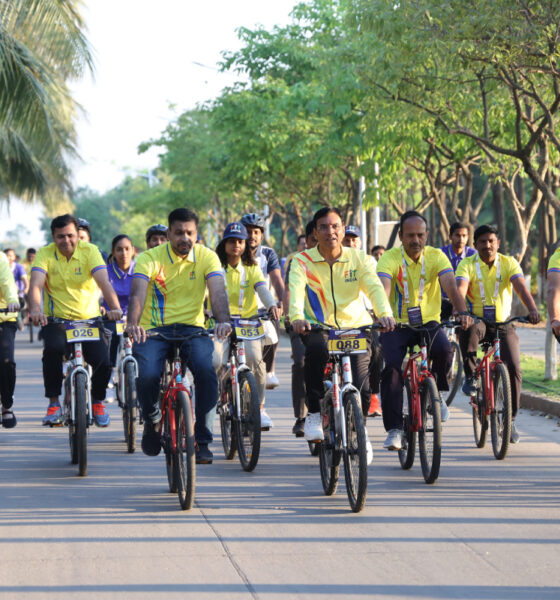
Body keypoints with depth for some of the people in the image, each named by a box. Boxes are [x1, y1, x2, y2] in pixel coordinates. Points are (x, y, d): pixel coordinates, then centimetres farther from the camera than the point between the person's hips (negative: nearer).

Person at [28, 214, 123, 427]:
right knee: (53, 348, -32)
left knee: (103, 361, -19)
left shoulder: (90, 251, -6)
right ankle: (53, 403, -14)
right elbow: (36, 284, -20)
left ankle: (97, 402, 13)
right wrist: (35, 310, -41)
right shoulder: (45, 254, -5)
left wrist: (115, 308, -38)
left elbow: (104, 281, -20)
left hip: (89, 319, 1)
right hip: (56, 320, 0)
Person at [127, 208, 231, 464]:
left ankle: (202, 441, -14)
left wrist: (223, 321, -35)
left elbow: (218, 291, -14)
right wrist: (133, 323, -39)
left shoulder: (207, 257, 1)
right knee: (147, 376, -28)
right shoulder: (150, 258, -4)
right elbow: (138, 292, -19)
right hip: (153, 330, -1)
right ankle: (152, 419, 8)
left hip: (191, 329, 1)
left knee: (206, 370, -29)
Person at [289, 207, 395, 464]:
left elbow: (374, 286, -15)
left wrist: (385, 313, -36)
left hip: (356, 326, 1)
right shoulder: (303, 261, -3)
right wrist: (296, 317, -43)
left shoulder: (358, 258, 1)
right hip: (319, 327, -1)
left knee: (360, 386, -15)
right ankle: (314, 413, -18)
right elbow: (296, 290, -21)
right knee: (316, 348, -37)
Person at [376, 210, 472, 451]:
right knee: (392, 368, -23)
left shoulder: (436, 256, -5)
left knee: (444, 351, -30)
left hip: (428, 322, 1)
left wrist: (463, 312, -38)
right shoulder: (390, 258, -10)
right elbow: (383, 289, -27)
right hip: (397, 325, -1)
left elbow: (450, 286, -19)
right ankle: (394, 429, -14)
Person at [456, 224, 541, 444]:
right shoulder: (467, 265, -6)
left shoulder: (509, 263, -3)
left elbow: (521, 287, -19)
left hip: (503, 325, 1)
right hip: (477, 320, -1)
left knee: (513, 367, -15)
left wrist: (532, 309, -38)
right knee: (469, 329, -39)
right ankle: (469, 377, -22)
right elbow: (460, 289, -24)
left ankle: (510, 419, 0)